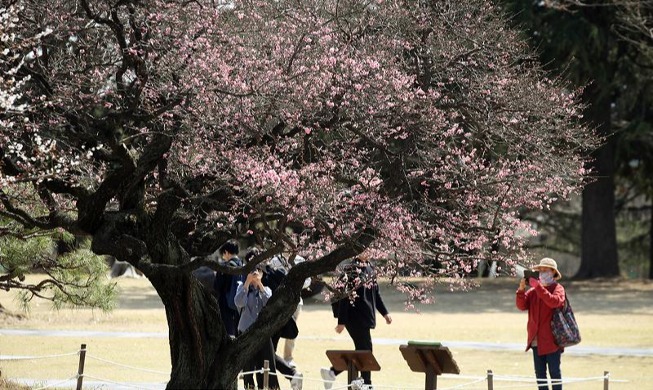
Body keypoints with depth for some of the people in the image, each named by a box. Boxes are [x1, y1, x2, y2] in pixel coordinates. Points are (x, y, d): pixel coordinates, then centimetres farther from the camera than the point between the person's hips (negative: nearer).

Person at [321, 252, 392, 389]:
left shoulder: (370, 268, 9)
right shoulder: (351, 270, -15)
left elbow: (375, 293, 18)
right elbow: (345, 296, -16)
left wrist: (385, 313, 15)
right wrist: (341, 322, -17)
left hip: (366, 316, 8)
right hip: (356, 319, -8)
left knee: (361, 352, 12)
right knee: (366, 351, -3)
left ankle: (332, 372, 20)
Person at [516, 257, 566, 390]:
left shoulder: (558, 288, -3)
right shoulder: (534, 290, 11)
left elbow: (554, 302, -24)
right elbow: (522, 306, 2)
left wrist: (538, 286, -24)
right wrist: (521, 290, -14)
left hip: (551, 339, -5)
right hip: (536, 339, 5)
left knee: (554, 371, -2)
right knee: (539, 372, 10)